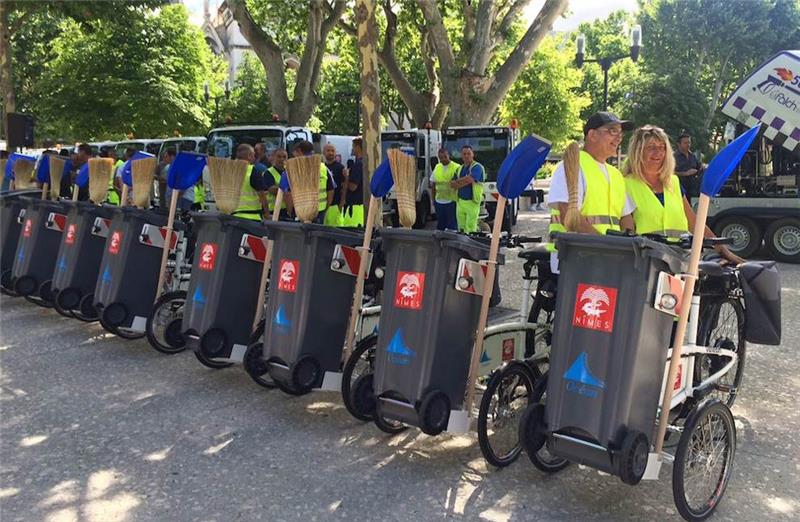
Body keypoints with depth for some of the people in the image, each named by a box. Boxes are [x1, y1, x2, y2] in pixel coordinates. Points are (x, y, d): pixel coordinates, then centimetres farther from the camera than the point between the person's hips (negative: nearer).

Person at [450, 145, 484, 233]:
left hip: (471, 202, -7)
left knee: (470, 231, -9)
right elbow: (452, 185, 13)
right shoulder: (460, 168, 18)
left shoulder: (477, 167, -7)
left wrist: (457, 181, -2)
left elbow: (468, 180, -22)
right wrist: (463, 182, -8)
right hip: (460, 202, 7)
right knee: (461, 230, 8)